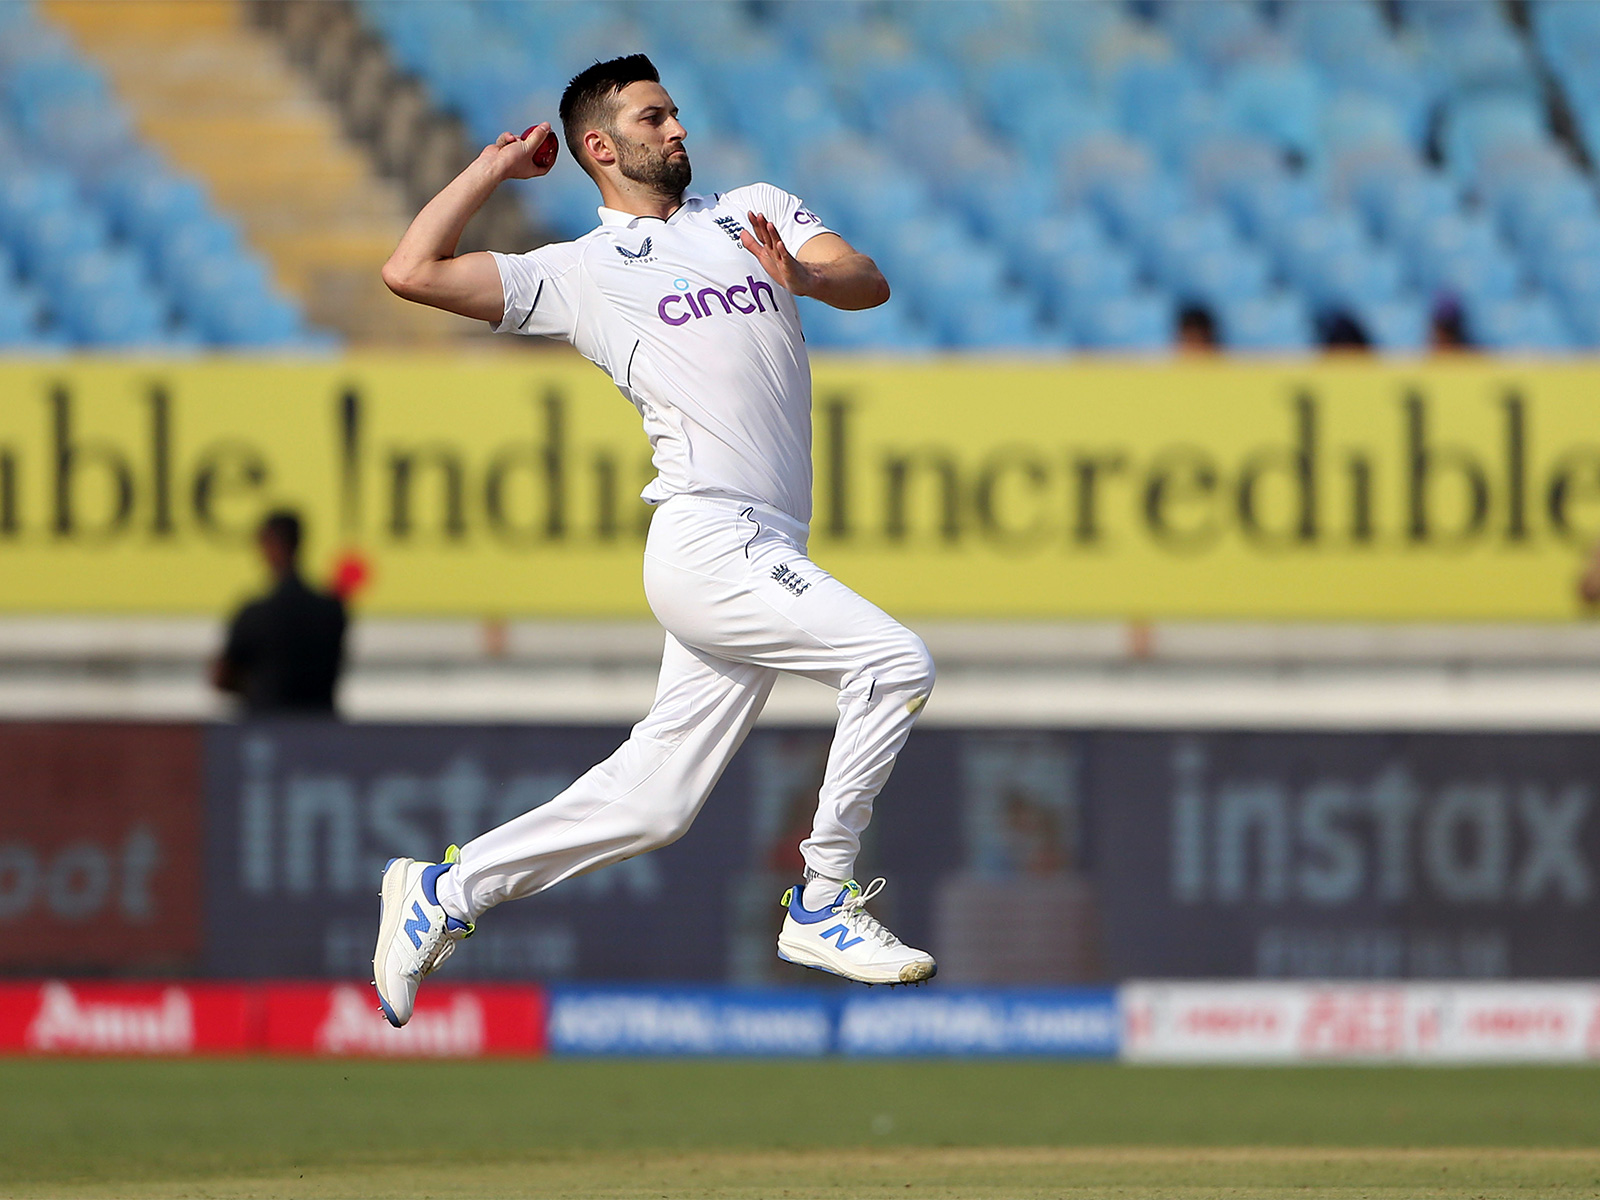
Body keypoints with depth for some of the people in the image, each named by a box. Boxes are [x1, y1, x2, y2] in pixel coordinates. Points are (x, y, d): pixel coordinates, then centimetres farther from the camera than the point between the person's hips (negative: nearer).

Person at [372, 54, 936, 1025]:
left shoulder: (758, 210, 21)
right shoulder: (579, 272, 7)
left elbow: (871, 283, 6)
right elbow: (413, 271, 2)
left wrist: (806, 276, -16)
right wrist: (495, 169, 9)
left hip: (764, 557, 5)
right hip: (704, 537, -5)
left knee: (651, 805, 6)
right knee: (894, 661, -20)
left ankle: (446, 891, 17)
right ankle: (823, 908, -12)